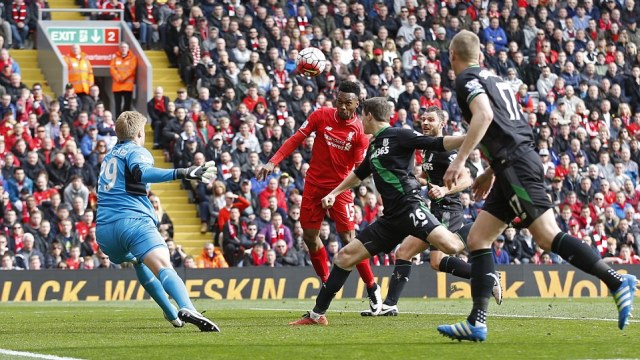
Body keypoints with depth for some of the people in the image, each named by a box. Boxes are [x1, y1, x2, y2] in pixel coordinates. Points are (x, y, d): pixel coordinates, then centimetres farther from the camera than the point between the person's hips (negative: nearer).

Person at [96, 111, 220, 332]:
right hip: (132, 220, -7)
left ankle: (172, 314, 29)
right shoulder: (136, 151, 5)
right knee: (163, 267, -24)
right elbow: (141, 172, -20)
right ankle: (187, 310, -50)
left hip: (104, 229, 7)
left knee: (140, 263, 33)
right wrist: (181, 173, -31)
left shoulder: (109, 156, 27)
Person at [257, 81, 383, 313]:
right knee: (309, 237, 6)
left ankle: (372, 288, 4)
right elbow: (296, 139, -2)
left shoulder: (360, 131, -10)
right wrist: (273, 162, -12)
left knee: (348, 239, -9)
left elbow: (358, 168, -8)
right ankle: (326, 283, 24)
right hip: (314, 184, 3)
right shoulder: (321, 116, -5)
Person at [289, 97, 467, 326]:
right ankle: (317, 314, 14)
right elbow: (359, 173, 40)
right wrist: (334, 193, 47)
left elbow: (438, 144, -11)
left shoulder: (398, 135, -3)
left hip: (409, 205, -9)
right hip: (391, 217, 9)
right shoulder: (374, 146, 22)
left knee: (450, 246, -34)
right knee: (345, 256, 8)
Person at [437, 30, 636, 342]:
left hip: (516, 165, -10)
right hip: (513, 169, 10)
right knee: (477, 240, 7)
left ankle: (617, 282, -17)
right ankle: (477, 322, 1)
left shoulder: (466, 79, -3)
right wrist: (490, 173, 34)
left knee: (548, 237, -15)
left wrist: (459, 161, -23)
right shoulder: (493, 79, 24)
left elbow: (484, 115, -22)